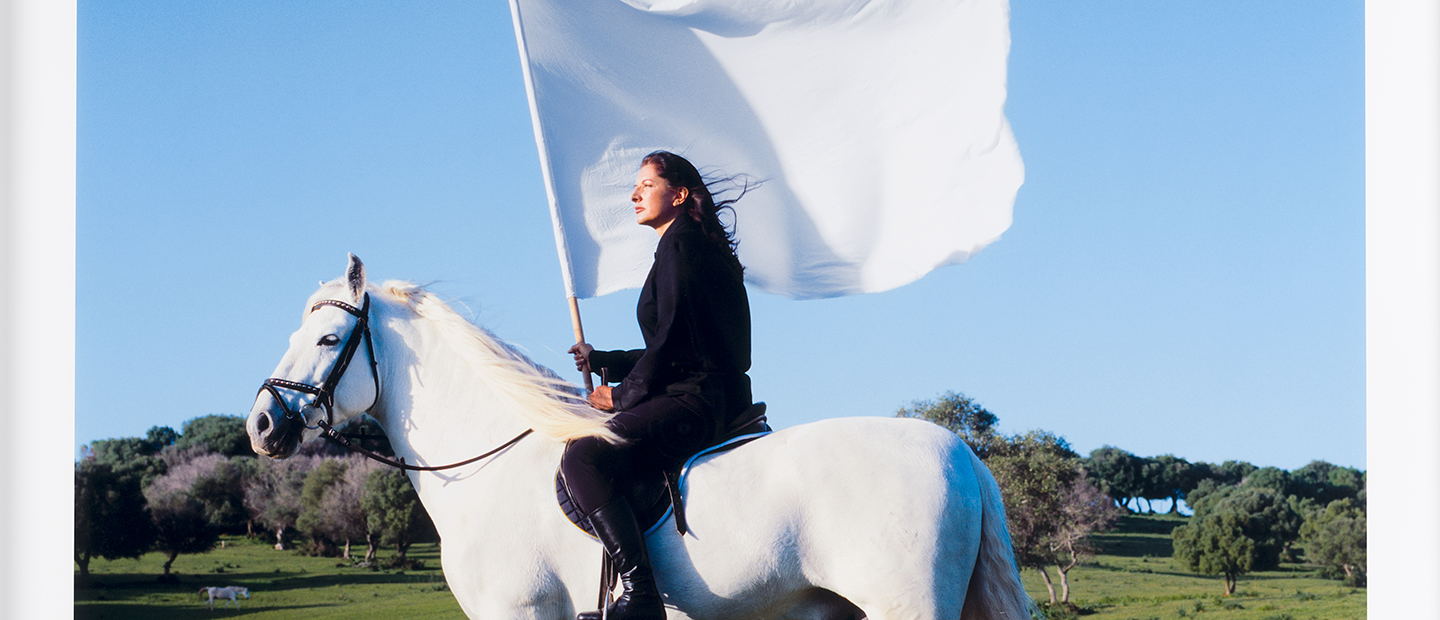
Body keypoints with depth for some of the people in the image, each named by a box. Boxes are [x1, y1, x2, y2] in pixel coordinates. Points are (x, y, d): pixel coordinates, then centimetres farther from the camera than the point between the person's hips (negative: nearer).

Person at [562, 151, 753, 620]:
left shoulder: (679, 244, -7)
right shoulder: (694, 247, 24)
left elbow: (672, 340, -15)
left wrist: (622, 395, -4)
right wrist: (601, 362, 23)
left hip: (694, 401, -11)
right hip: (706, 399, 11)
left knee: (583, 456, -27)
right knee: (592, 451, 23)